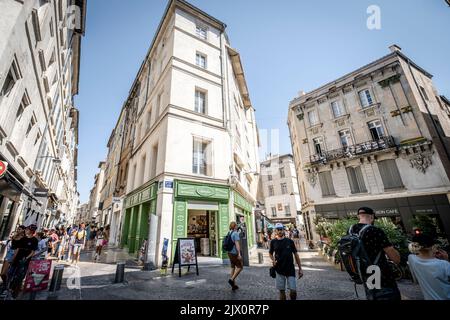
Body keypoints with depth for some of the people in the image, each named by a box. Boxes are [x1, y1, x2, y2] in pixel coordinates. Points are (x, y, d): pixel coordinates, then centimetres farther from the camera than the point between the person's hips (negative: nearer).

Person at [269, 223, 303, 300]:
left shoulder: (289, 241, -3)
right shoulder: (273, 242, -2)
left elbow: (296, 254, 2)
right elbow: (270, 253, 12)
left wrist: (300, 268, 1)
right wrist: (273, 260, -8)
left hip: (290, 269, 0)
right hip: (279, 270, 1)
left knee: (293, 291, -1)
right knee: (282, 291, 7)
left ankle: (293, 298, 29)